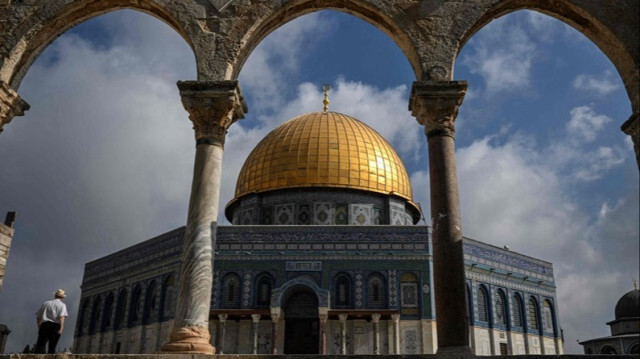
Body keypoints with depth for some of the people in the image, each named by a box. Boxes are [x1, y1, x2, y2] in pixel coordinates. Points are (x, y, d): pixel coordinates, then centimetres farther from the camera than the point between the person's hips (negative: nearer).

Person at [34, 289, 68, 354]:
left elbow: (38, 317, 22)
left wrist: (39, 327, 33)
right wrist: (61, 328, -15)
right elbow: (61, 317, -8)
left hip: (44, 324, 2)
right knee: (52, 347, 1)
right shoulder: (62, 305, 8)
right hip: (55, 326, -2)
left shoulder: (45, 303, 20)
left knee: (40, 344, -11)